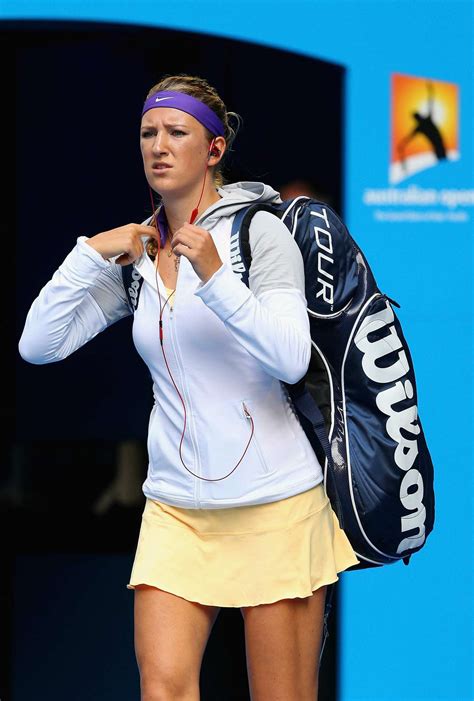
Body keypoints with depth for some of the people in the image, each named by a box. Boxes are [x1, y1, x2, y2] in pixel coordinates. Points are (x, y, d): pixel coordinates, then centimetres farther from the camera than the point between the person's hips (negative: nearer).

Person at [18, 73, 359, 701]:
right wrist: (91, 254, -5)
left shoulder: (259, 230, -5)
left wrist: (215, 277, -28)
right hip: (176, 505, 4)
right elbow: (38, 345, 4)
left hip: (275, 503, -4)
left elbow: (292, 359, -18)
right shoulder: (136, 255, 11)